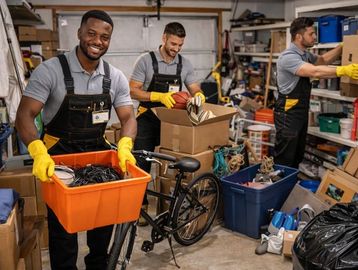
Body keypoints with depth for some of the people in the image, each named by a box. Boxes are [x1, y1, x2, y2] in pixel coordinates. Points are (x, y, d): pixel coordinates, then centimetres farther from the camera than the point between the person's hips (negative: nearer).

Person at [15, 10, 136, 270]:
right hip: (59, 153, -4)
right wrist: (38, 152, -36)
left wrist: (124, 145, -26)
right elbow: (25, 115, -18)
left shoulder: (116, 77, -2)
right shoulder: (50, 70, -14)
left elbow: (128, 117, -4)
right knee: (63, 224, 4)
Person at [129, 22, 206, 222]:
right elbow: (133, 91, -12)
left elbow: (196, 90, 4)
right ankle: (141, 205, 15)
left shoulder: (185, 64, 2)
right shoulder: (146, 60, -9)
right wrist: (159, 96, -28)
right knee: (141, 164, -1)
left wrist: (199, 96, -22)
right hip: (147, 120, -3)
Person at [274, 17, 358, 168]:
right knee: (285, 160, -2)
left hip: (301, 112, 10)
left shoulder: (305, 55, 11)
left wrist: (342, 47, 15)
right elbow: (315, 72, -32)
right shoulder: (288, 57, -21)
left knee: (297, 156, 17)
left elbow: (322, 60, 28)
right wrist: (343, 70, -36)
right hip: (288, 113, -10)